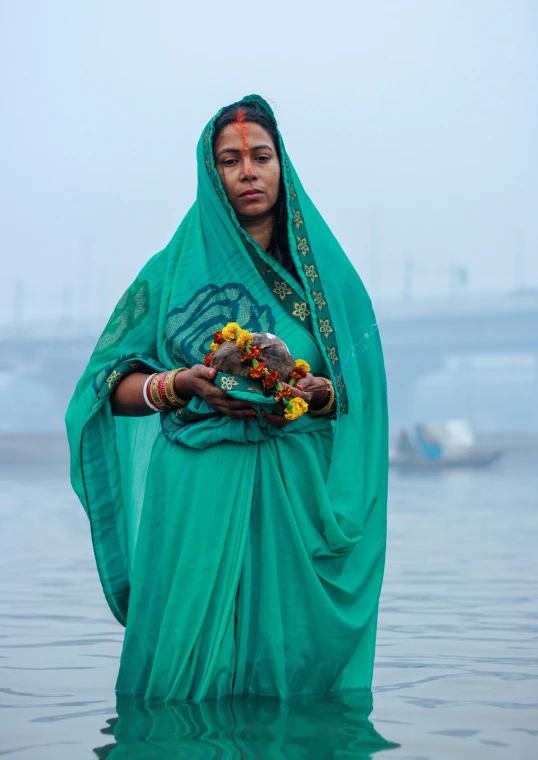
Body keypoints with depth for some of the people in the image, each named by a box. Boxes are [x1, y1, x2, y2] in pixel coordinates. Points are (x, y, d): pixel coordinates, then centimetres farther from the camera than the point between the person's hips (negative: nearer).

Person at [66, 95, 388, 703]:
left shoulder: (324, 270, 11)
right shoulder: (176, 270, 7)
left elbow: (361, 393, 8)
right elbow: (113, 389, 6)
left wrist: (320, 394, -13)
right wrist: (182, 384, -13)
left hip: (299, 494, 1)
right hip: (199, 493, -1)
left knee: (293, 663, -1)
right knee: (192, 661, -4)